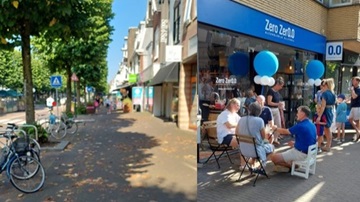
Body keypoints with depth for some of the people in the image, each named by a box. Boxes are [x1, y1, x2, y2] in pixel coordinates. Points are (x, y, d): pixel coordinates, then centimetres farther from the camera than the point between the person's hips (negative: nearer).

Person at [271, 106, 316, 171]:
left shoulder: (300, 126, -21)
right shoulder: (312, 125, 5)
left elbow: (285, 132, -6)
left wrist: (276, 128, 12)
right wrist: (295, 143, 16)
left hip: (301, 154, -9)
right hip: (309, 153, 9)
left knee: (274, 157, -14)